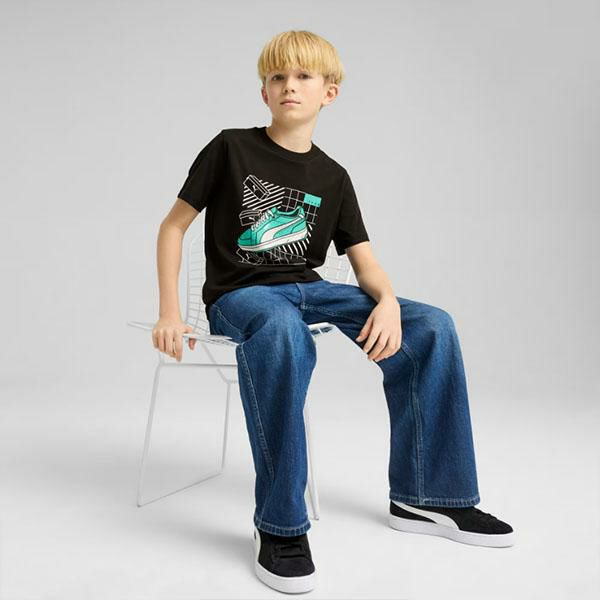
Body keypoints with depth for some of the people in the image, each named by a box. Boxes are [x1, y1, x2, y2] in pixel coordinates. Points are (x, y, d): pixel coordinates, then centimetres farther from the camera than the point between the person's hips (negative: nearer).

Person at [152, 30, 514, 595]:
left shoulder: (333, 178, 10)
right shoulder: (230, 149, 0)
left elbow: (364, 260, 6)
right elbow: (173, 225, 2)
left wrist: (388, 301, -17)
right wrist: (169, 312, -7)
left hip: (307, 289, 5)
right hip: (239, 294, -4)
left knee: (431, 325, -13)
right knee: (284, 335, -43)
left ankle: (422, 497, -3)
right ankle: (278, 524, -29)